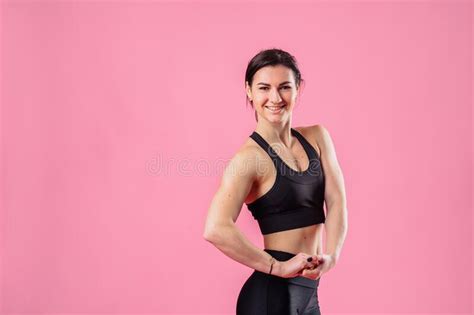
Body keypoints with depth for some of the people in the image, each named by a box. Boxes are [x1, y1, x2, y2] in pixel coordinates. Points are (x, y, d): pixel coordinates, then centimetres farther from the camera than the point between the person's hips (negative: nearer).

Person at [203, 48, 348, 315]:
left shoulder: (317, 137, 5)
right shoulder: (251, 156, -14)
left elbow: (336, 202, -3)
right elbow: (216, 230, -25)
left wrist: (331, 256, -19)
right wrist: (277, 267, -19)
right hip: (273, 292, -6)